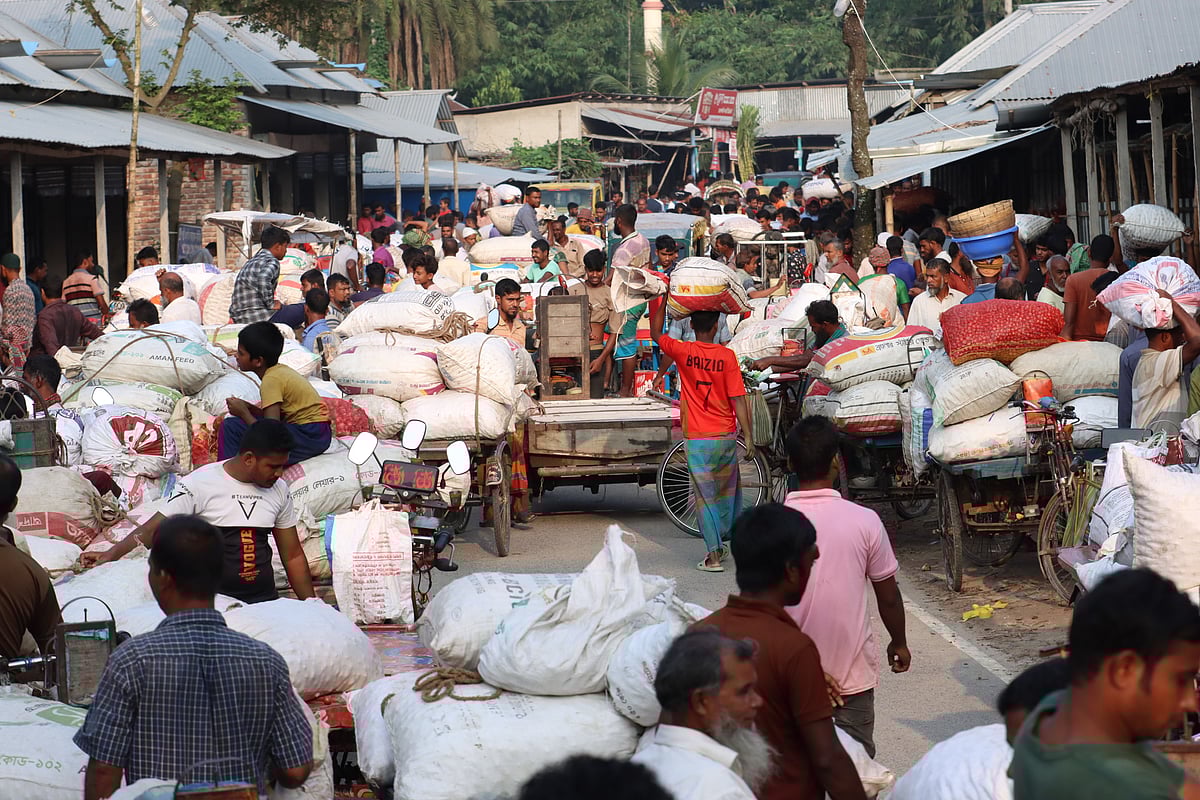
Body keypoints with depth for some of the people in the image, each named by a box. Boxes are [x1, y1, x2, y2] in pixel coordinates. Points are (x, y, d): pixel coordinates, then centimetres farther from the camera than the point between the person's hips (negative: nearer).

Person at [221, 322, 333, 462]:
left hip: (309, 436, -10)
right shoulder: (280, 370, 11)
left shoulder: (271, 380, -16)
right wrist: (248, 408, 4)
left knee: (231, 427, -17)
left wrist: (243, 413, -6)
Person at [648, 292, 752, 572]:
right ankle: (725, 538, 33)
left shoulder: (683, 352, -8)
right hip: (726, 435, 1)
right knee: (728, 490, 22)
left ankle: (714, 554, 0)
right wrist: (749, 437, -6)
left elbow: (656, 334, 12)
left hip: (698, 439, -1)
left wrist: (663, 298, 14)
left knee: (705, 496, 4)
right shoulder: (727, 356, -8)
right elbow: (738, 399, -9)